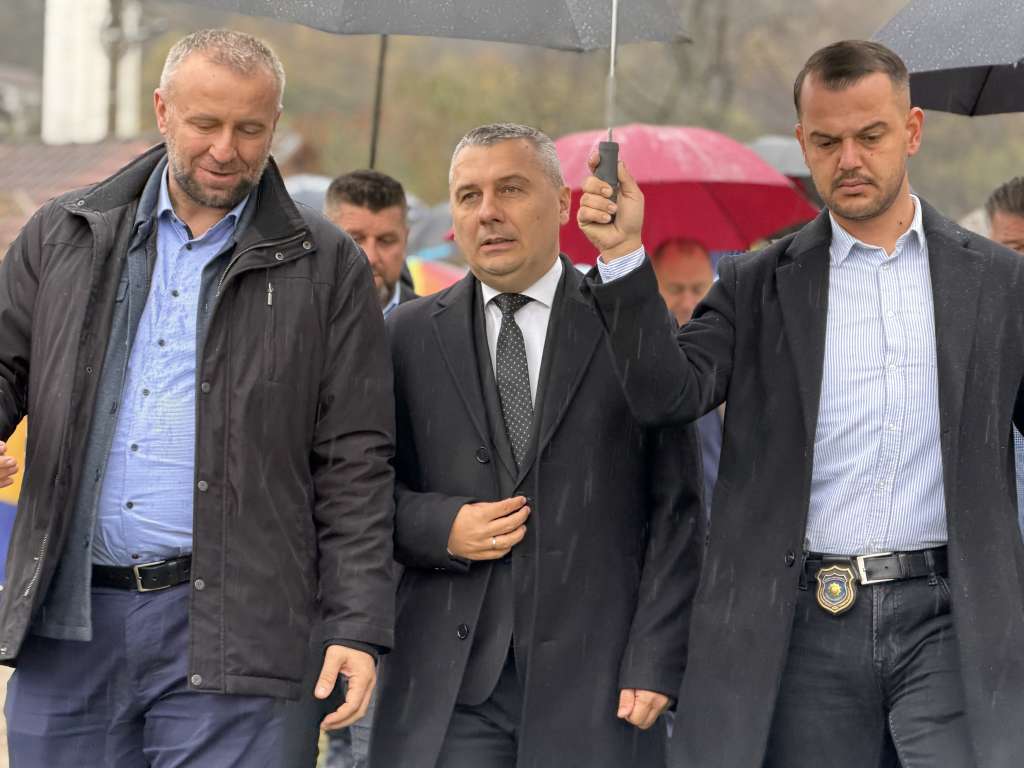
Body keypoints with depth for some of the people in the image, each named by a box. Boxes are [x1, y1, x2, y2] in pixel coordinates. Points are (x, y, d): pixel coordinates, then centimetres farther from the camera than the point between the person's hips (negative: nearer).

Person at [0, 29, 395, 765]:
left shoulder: (325, 268, 4)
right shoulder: (64, 237, 12)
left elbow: (354, 463, 2)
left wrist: (358, 627, -5)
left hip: (222, 640, -3)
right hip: (65, 622, 3)